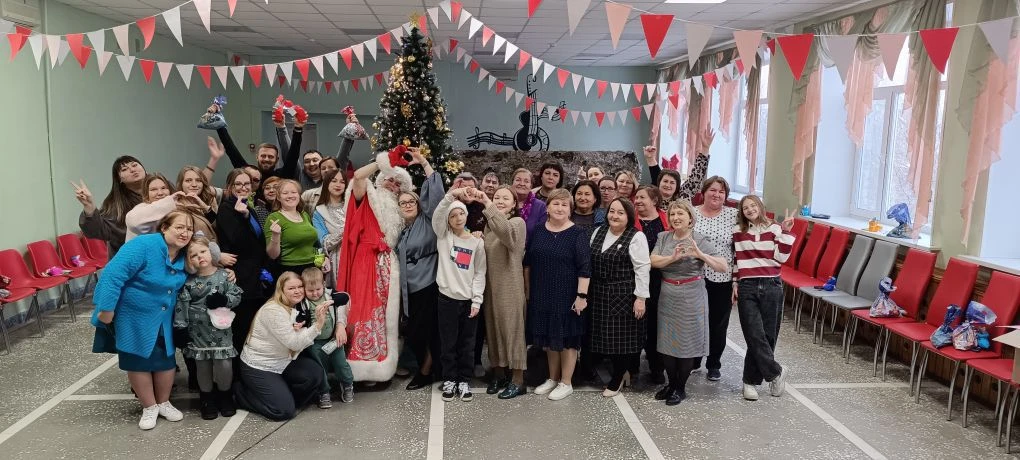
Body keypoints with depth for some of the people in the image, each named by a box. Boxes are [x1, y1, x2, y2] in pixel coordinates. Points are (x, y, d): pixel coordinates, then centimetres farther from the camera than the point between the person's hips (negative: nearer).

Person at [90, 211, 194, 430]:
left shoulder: (184, 256, -6)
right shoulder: (144, 245, -27)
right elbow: (113, 275, -29)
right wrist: (106, 309, -27)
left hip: (163, 319, 6)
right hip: (134, 318, -5)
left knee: (166, 360, 11)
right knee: (139, 361, 8)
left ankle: (163, 403, 32)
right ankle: (149, 407, 24)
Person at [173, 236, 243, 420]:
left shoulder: (224, 275, -2)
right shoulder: (189, 282, -2)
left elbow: (237, 295, 0)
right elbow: (181, 305, -3)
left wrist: (224, 300, -19)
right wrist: (180, 328, -6)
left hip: (221, 330, 0)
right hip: (198, 331, 0)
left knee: (224, 364, -1)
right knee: (203, 365, 10)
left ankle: (225, 396, 22)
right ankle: (207, 398, 28)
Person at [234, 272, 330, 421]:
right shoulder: (273, 311, -24)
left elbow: (301, 341, 2)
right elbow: (294, 343, -28)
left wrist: (299, 331, -22)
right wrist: (318, 323, -39)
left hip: (283, 361, 7)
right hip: (258, 366, -7)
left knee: (316, 375, -16)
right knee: (284, 411, -13)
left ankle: (287, 397, 11)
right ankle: (240, 392, 8)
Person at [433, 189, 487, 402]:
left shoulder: (477, 242, 4)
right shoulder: (443, 236, 3)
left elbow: (480, 273, 2)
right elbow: (437, 215, -15)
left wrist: (477, 300, -6)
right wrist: (452, 194, -29)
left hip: (468, 300, 0)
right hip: (447, 298, 0)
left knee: (467, 344, 7)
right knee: (448, 343, 6)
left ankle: (464, 381, 18)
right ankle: (449, 380, 19)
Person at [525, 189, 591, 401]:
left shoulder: (577, 234, -9)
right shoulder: (538, 231, 4)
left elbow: (584, 268, -12)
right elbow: (527, 262, 11)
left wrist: (582, 295, -16)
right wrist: (527, 289, 9)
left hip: (567, 295, -5)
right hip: (541, 295, 5)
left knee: (566, 337, 5)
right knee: (548, 337, 14)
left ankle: (566, 383, 18)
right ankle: (553, 378, 30)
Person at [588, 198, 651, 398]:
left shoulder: (636, 237, -8)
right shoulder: (598, 232, 10)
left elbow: (642, 268, -11)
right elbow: (590, 262, 14)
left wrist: (640, 297, -15)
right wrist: (586, 292, 11)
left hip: (624, 295, -6)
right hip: (600, 295, 6)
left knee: (622, 336, 0)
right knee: (605, 335, 8)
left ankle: (617, 380, 16)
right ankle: (624, 372, 27)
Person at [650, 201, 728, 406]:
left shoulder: (700, 240, -8)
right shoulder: (663, 237, 3)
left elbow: (724, 267, -14)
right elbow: (653, 261, -9)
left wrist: (700, 255, -28)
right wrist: (673, 257, -25)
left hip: (691, 298, -4)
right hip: (667, 296, 4)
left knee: (686, 343, 4)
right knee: (666, 342, 9)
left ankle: (681, 388, 21)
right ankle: (672, 383, 27)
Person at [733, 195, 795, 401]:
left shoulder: (774, 228, 4)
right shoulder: (738, 231, 7)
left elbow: (780, 257, -4)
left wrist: (786, 231, -8)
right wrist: (735, 283, 8)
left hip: (771, 286, 0)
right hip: (747, 288, 0)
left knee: (768, 335, 2)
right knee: (755, 335, -9)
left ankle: (751, 380, 14)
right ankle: (776, 371, 11)